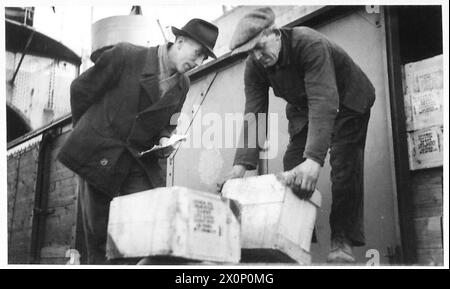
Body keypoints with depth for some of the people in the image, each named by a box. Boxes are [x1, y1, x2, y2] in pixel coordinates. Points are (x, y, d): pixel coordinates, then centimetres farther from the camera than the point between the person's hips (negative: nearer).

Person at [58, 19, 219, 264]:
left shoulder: (182, 86, 6)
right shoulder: (124, 55, -11)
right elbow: (80, 89, 0)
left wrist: (164, 139, -3)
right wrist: (86, 131, 11)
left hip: (140, 162, 4)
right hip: (98, 156, -4)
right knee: (98, 236, 0)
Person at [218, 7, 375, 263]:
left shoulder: (309, 43, -38)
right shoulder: (254, 66, -18)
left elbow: (323, 101, -47)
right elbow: (254, 114, -21)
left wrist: (314, 160, -57)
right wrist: (241, 165, -34)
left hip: (348, 100, -5)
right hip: (303, 108, 6)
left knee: (344, 165, -19)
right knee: (292, 171, -5)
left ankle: (343, 241, -11)